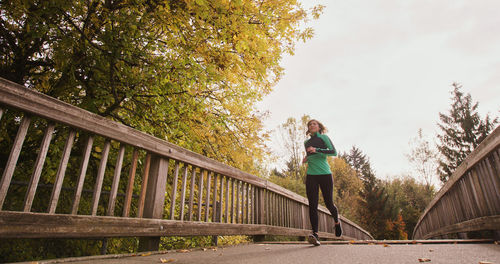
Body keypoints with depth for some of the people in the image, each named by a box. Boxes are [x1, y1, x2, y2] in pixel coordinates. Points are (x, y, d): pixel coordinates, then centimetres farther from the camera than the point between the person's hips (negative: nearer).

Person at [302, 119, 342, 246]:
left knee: (329, 203, 4)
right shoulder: (306, 142, 18)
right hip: (311, 176, 3)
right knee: (312, 205, -9)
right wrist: (306, 159, 9)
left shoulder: (324, 137, 6)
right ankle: (315, 235, -11)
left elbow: (334, 152, -7)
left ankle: (337, 222, 35)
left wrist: (316, 150, -16)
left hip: (325, 174, -3)